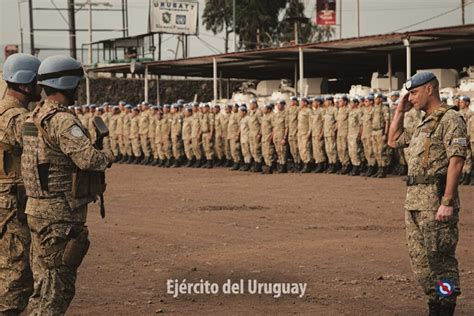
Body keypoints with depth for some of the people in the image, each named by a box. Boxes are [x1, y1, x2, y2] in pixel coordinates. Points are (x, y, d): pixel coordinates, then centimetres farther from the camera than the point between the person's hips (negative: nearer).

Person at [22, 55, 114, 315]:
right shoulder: (62, 121, -18)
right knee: (57, 286, -4)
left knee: (45, 282, 17)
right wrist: (107, 156, -6)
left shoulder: (35, 117, 12)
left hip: (38, 210, 9)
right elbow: (89, 159, -27)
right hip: (60, 215, -9)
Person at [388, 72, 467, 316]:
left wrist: (448, 202, -23)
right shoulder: (423, 124, 19)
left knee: (440, 259, -6)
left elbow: (456, 161, -17)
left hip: (435, 201, -9)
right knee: (419, 258, 12)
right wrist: (400, 111, 20)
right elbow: (393, 141, 31)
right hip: (413, 201, 9)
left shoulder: (450, 119, -9)